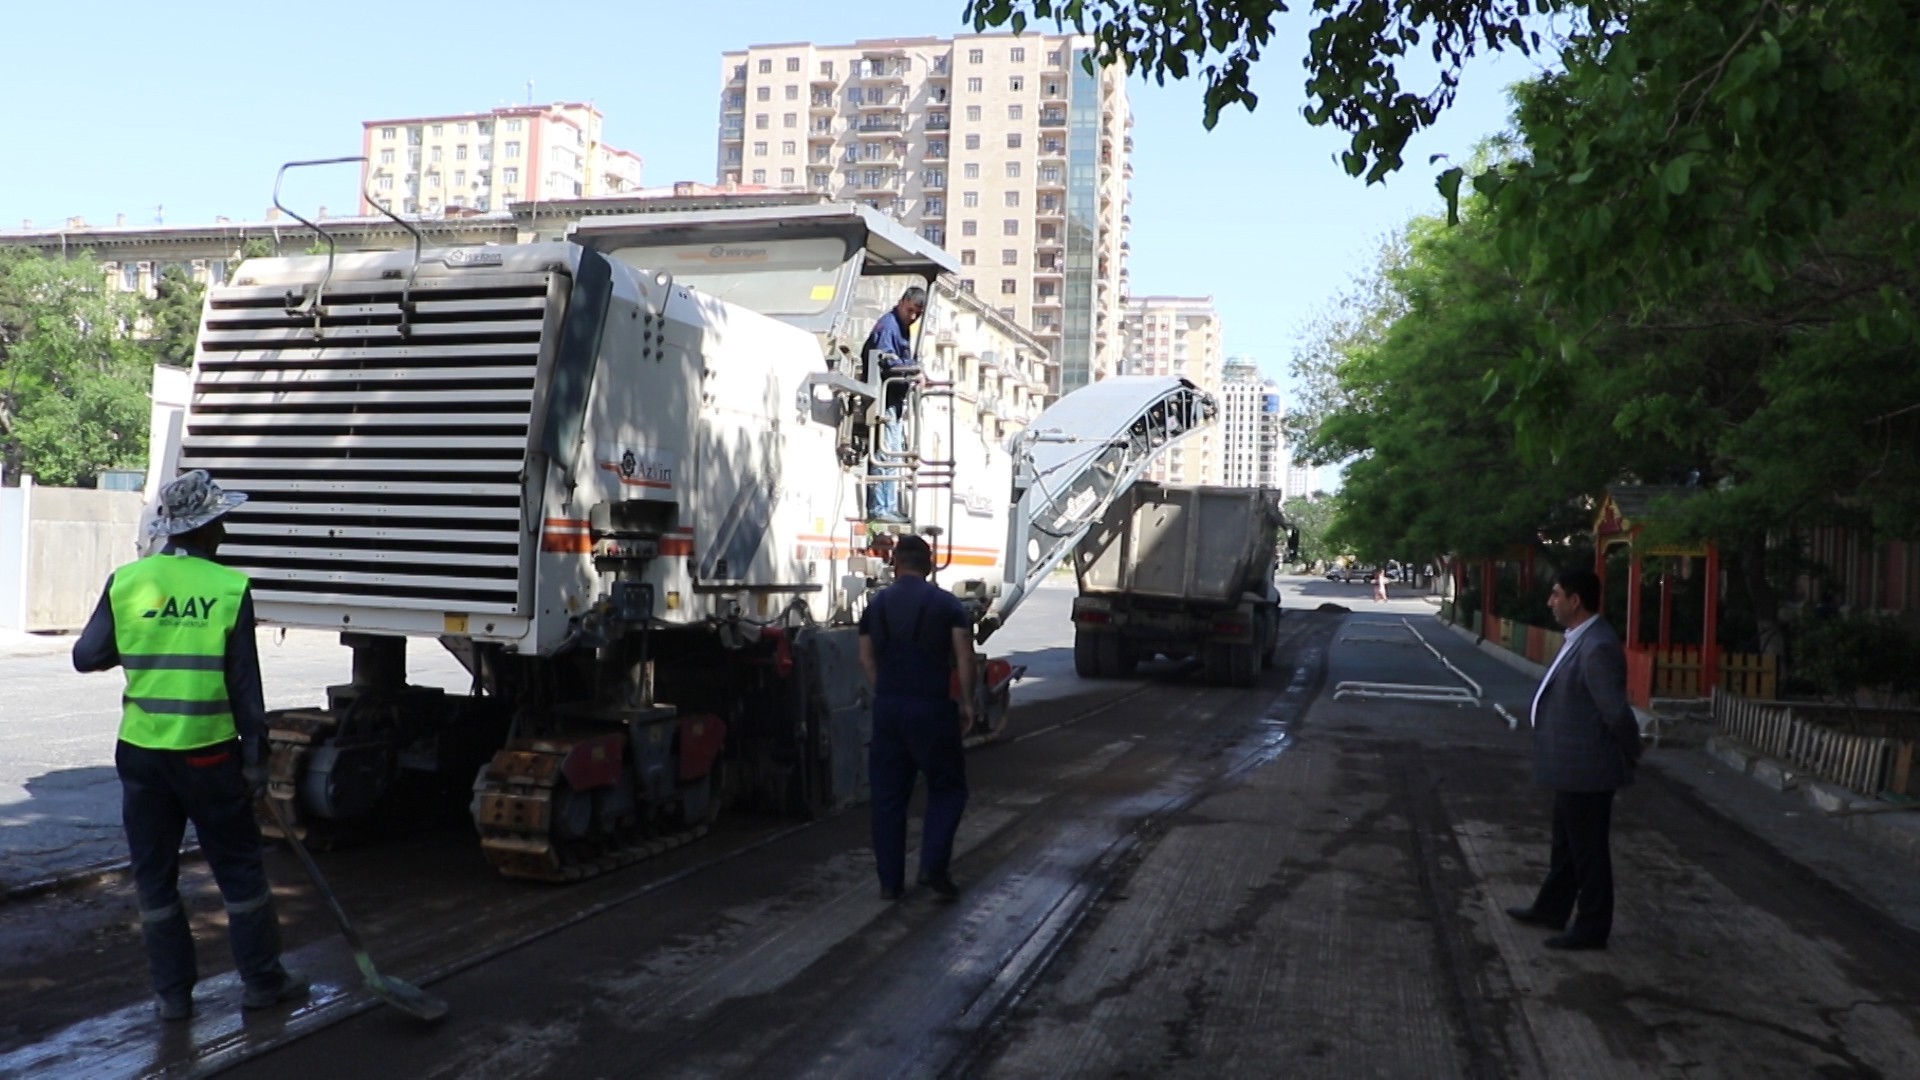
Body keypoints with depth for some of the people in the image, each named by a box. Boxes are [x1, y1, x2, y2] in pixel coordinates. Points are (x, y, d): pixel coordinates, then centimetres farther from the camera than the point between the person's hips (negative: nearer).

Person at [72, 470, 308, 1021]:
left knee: (154, 874, 14)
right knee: (240, 867, 11)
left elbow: (87, 656, 5)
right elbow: (244, 685, -7)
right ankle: (262, 980, 19)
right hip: (208, 753, -2)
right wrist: (255, 758, 0)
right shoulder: (230, 587, -9)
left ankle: (172, 991, 20)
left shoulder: (125, 582, -2)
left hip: (141, 752, 2)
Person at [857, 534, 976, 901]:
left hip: (888, 706, 3)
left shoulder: (876, 604, 8)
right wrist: (966, 702, 1)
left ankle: (890, 881, 13)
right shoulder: (946, 603, -1)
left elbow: (867, 658, 6)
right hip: (931, 706, -3)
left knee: (888, 795, 9)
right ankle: (933, 865, -2)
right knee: (947, 787, 12)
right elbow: (964, 656, -7)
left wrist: (884, 693, 13)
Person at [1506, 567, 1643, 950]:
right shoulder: (1581, 640, 7)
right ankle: (1551, 908, 38)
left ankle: (1592, 928, 19)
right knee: (1566, 845, 23)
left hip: (1586, 770, -10)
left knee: (1588, 850, 5)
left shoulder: (1597, 647, -26)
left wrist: (1630, 755, -10)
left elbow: (1617, 712, -26)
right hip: (1572, 768, 10)